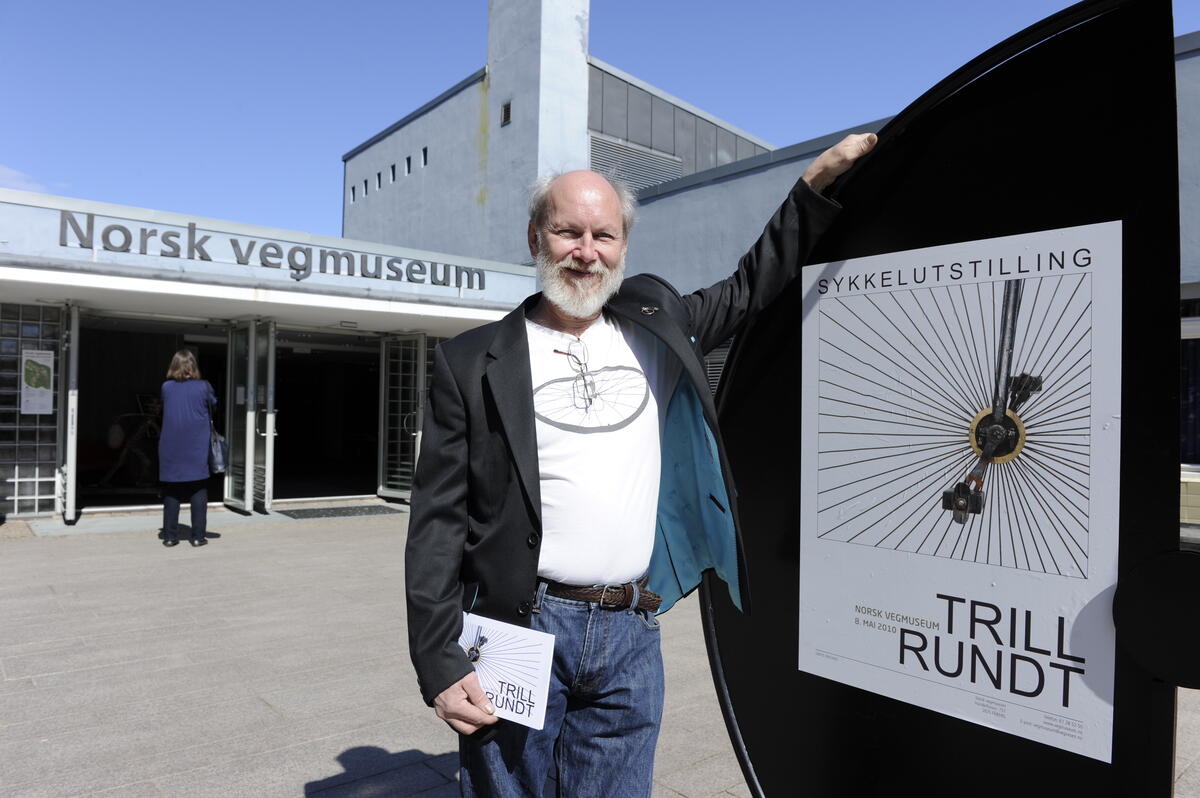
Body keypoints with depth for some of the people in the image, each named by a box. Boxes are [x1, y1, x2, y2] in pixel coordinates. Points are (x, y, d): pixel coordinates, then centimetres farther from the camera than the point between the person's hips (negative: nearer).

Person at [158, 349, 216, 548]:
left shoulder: (166, 387, 1)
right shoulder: (203, 386, -3)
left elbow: (164, 408, 13)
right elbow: (213, 403, 11)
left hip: (171, 448, 2)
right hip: (197, 448, -2)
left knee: (171, 493, 8)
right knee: (198, 492, 4)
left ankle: (170, 536, 10)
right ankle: (198, 536, 4)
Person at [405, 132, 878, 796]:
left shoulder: (656, 322, 8)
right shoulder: (473, 362, -3)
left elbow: (749, 288, 22)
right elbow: (437, 522, -4)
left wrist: (820, 177, 18)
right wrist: (440, 666, -9)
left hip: (631, 640, 3)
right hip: (519, 632, -2)